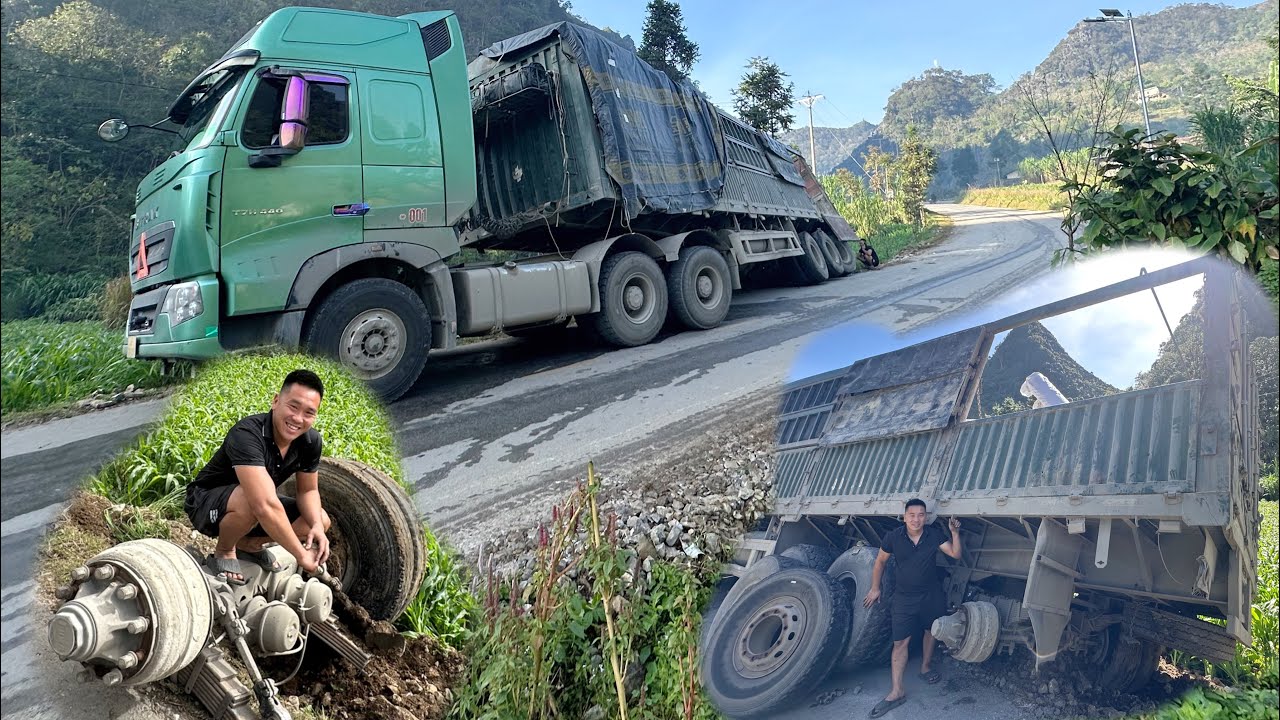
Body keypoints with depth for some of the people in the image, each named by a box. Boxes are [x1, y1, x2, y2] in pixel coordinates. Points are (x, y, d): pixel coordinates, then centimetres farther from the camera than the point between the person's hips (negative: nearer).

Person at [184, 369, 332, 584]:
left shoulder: (311, 441, -13)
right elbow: (265, 506, -44)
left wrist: (316, 526, -21)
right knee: (249, 500, -38)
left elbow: (308, 491, 0)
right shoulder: (247, 434, -36)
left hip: (255, 513, 7)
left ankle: (247, 543, 11)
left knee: (321, 520, -9)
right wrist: (301, 555, -40)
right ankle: (224, 551, -7)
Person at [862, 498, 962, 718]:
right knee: (900, 642, -3)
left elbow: (955, 554, -14)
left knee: (931, 631, 20)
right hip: (904, 597, -2)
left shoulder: (934, 534, -11)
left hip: (932, 594, 2)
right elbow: (880, 561, -1)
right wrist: (875, 588, 3)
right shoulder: (893, 537, -15)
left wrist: (955, 533, -29)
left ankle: (925, 668, 46)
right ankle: (897, 692, 2)